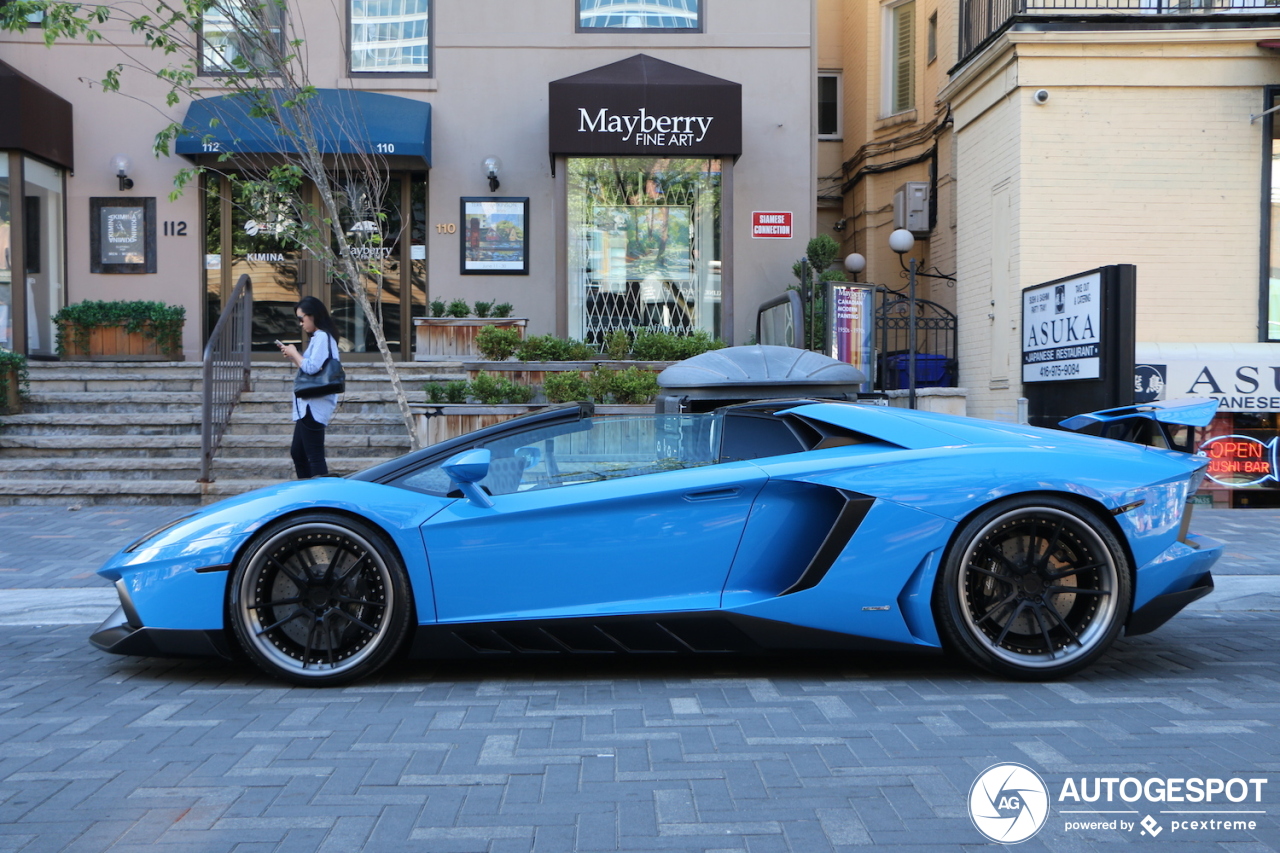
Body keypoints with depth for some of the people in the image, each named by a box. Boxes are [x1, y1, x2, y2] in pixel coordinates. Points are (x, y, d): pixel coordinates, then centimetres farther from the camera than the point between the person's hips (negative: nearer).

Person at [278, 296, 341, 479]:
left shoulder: (322, 337, -12)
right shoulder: (319, 337, 18)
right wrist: (293, 357, 11)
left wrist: (295, 353, -8)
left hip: (314, 407, -11)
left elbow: (312, 367, -23)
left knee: (315, 455, -10)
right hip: (308, 406, 11)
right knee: (298, 452, 16)